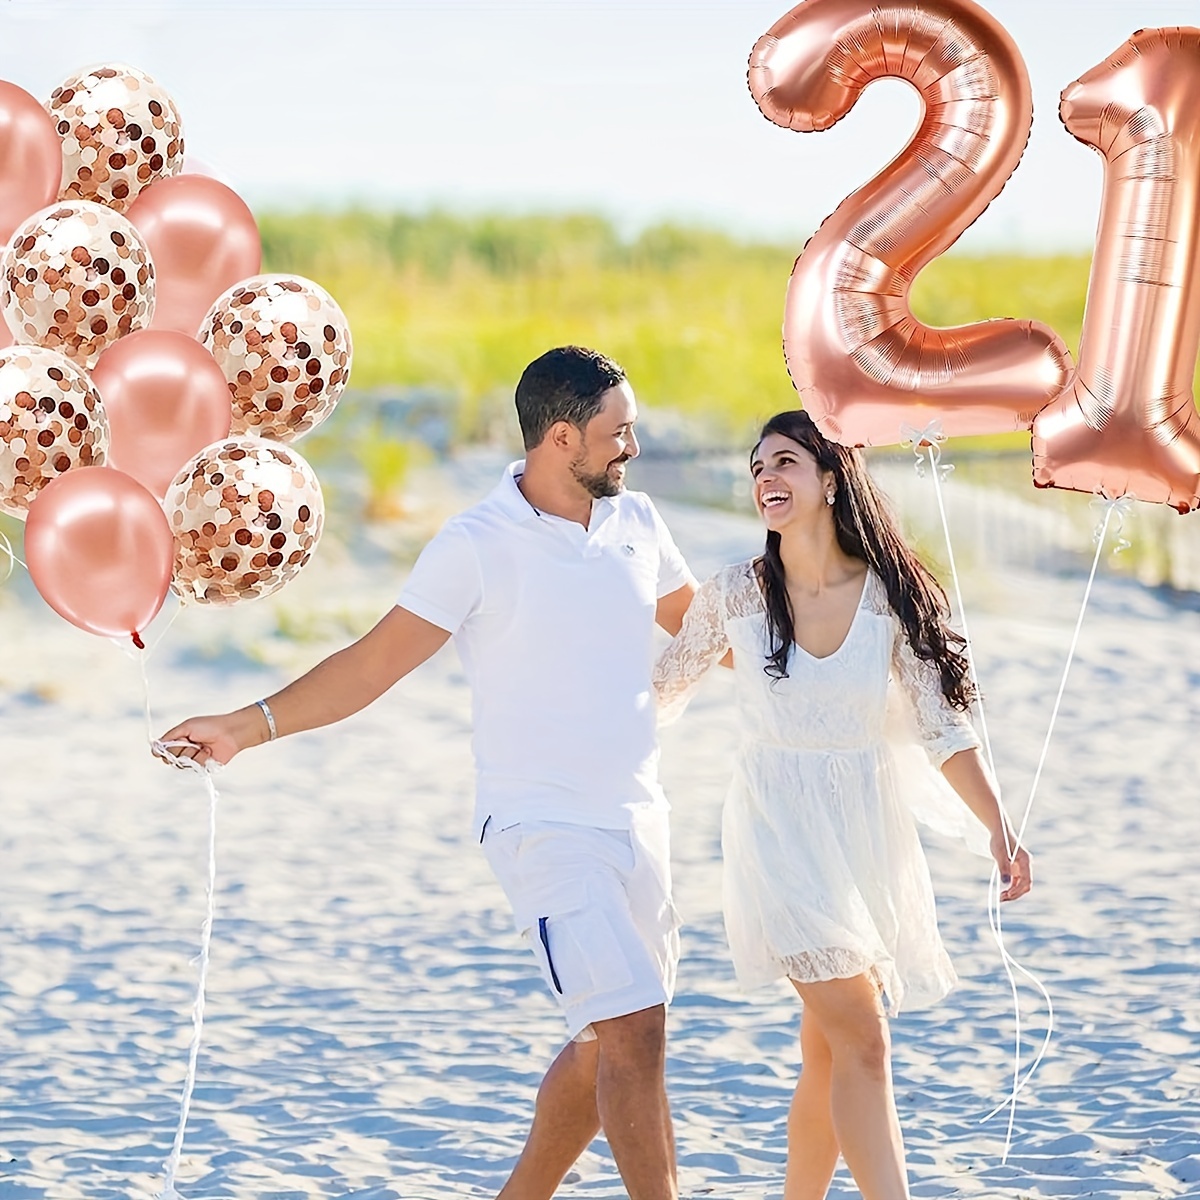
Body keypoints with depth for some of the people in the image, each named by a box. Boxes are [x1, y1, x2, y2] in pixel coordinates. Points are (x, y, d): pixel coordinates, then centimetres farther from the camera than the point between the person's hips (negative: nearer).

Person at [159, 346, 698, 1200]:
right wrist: (250, 726, -17)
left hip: (638, 821, 6)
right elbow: (376, 662, -9)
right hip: (546, 831, -6)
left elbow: (698, 624, 23)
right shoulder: (478, 545, -11)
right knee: (634, 1029, -17)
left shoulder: (637, 522, 6)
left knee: (607, 1046, 11)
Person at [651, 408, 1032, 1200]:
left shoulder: (891, 594, -3)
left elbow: (943, 725, -2)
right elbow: (662, 694, 8)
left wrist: (998, 829, -11)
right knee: (862, 1041, -14)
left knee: (829, 1052, 9)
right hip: (779, 834, -3)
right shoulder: (734, 596, -6)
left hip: (869, 831, 3)